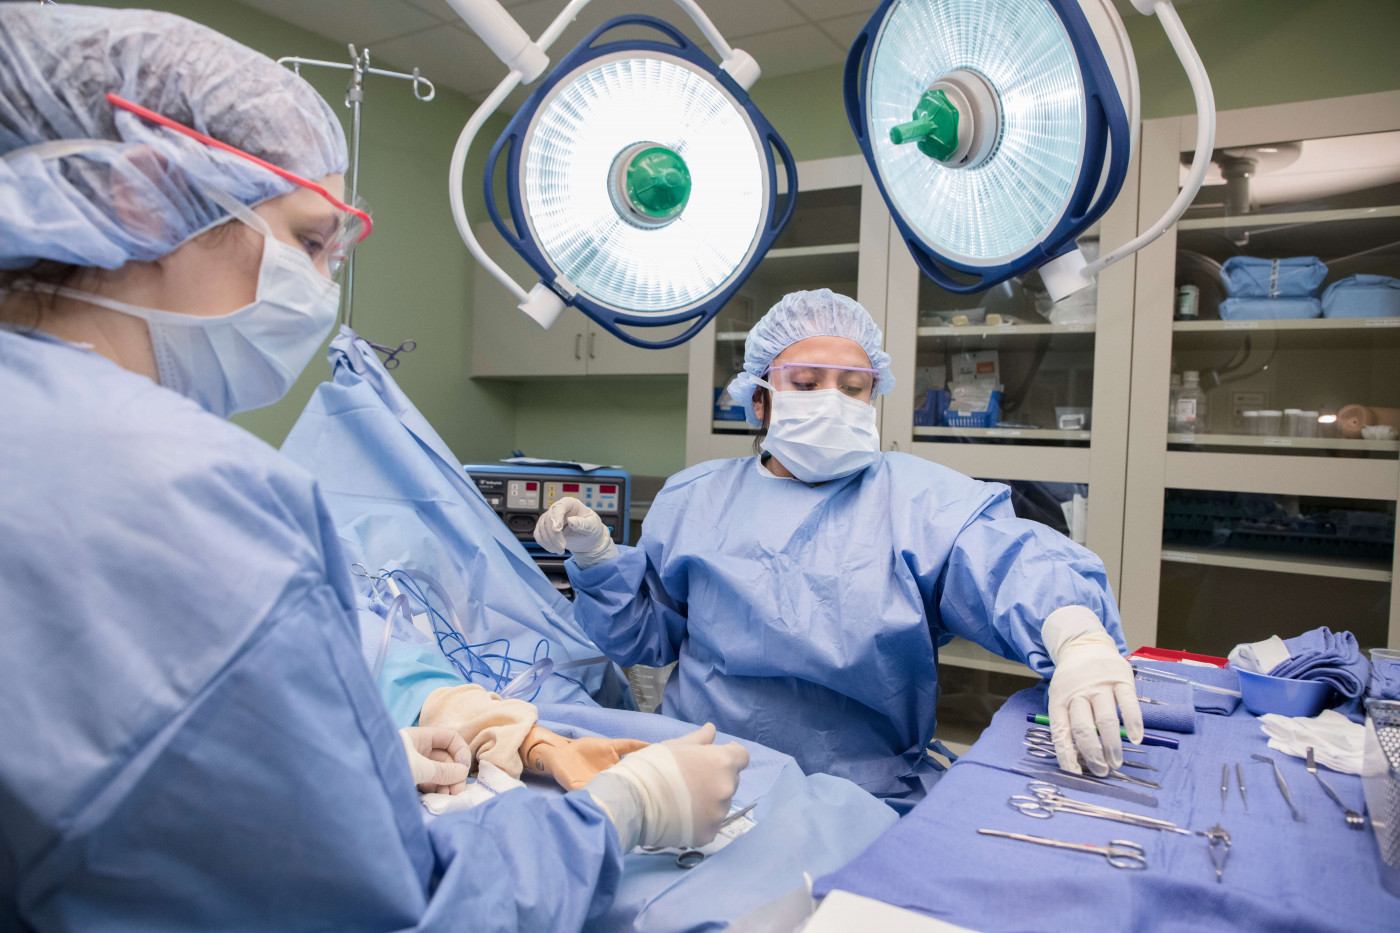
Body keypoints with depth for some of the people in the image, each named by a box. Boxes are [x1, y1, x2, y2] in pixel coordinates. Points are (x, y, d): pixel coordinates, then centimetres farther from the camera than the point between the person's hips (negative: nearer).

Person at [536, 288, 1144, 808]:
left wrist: (1077, 635, -34)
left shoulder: (919, 497, 6)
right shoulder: (694, 497, 15)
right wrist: (597, 557, 0)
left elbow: (1015, 563, -12)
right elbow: (644, 631, 18)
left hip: (867, 795, -2)